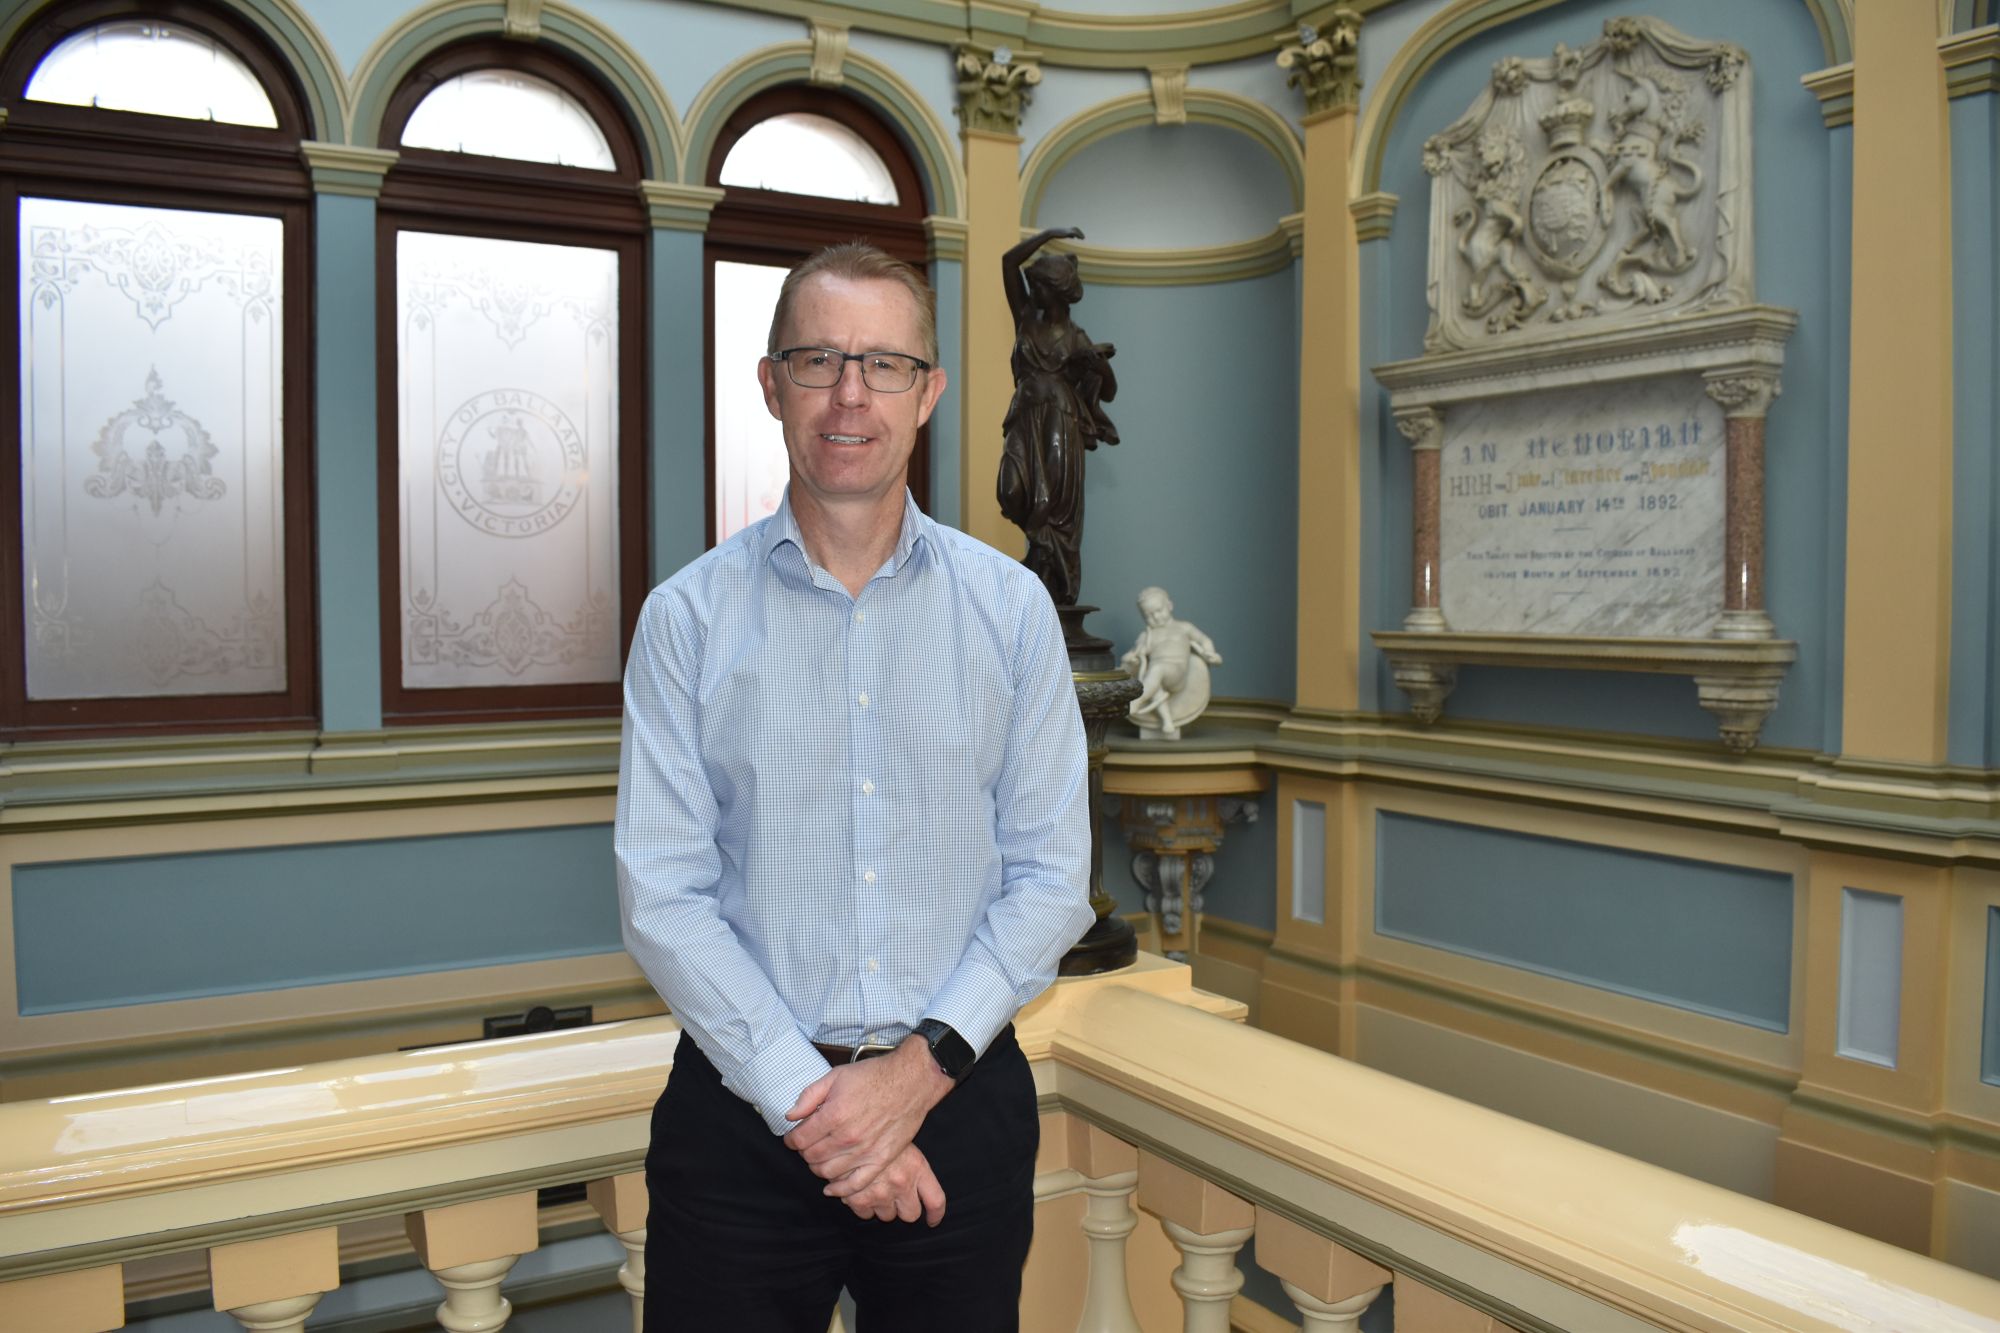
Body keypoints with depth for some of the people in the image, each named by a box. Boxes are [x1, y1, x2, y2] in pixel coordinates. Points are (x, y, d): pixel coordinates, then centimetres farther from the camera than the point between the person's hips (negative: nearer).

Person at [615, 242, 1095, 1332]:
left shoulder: (1012, 608, 1)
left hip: (961, 1101, 1)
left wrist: (923, 1065, -11)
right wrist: (807, 1098, -13)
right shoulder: (687, 617, -3)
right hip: (743, 1110, -1)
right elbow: (662, 895, -6)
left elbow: (1051, 876, -1)